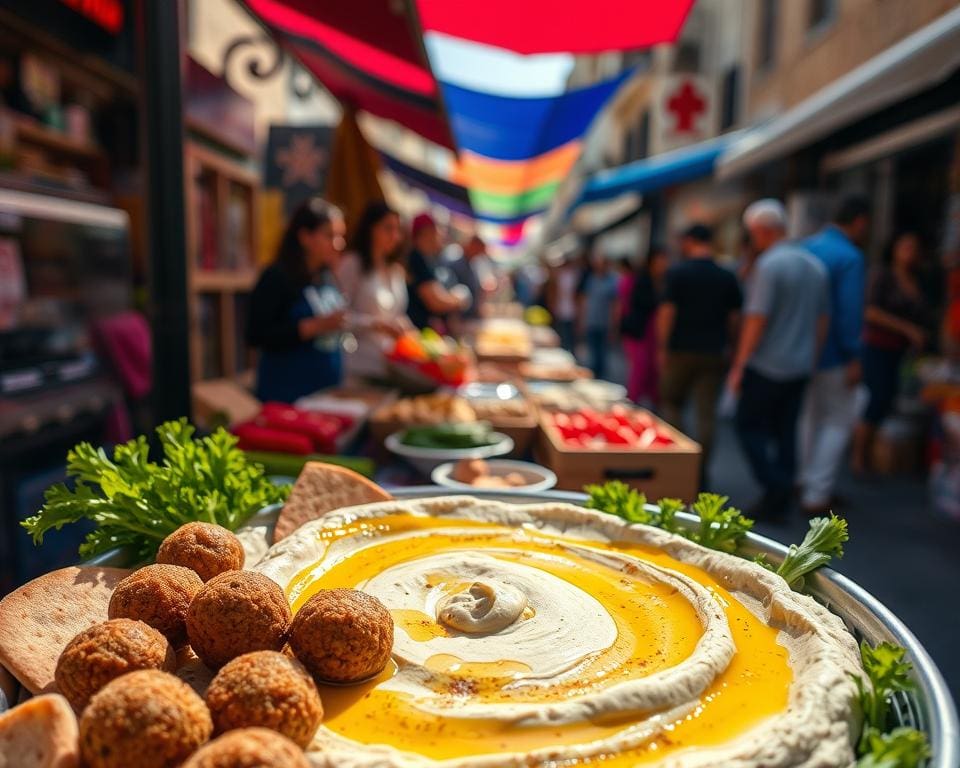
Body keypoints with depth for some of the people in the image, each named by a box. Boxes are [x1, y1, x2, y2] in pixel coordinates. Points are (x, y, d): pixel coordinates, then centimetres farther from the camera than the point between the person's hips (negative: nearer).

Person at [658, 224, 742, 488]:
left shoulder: (677, 272, -6)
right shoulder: (727, 277, 3)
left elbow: (667, 311, -10)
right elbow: (735, 316, 5)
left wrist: (662, 347, -5)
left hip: (681, 350, -2)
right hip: (714, 354, 2)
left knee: (672, 404, 15)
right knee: (707, 413, 3)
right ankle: (700, 473, 5)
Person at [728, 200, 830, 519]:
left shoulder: (769, 264, -14)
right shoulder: (815, 265, 11)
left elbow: (757, 318, -18)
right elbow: (823, 317, 15)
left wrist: (739, 366, -14)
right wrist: (812, 356, 22)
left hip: (768, 365, -7)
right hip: (801, 366, 8)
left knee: (750, 425, 4)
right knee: (785, 430, 13)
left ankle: (775, 488, -6)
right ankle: (782, 498, 17)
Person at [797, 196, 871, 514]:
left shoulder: (805, 247, 7)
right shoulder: (850, 257, -15)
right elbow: (850, 312, -20)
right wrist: (853, 357, -15)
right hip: (833, 355, -7)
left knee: (809, 416, 19)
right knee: (839, 421, 4)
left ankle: (806, 483, 29)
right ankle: (817, 494, 3)